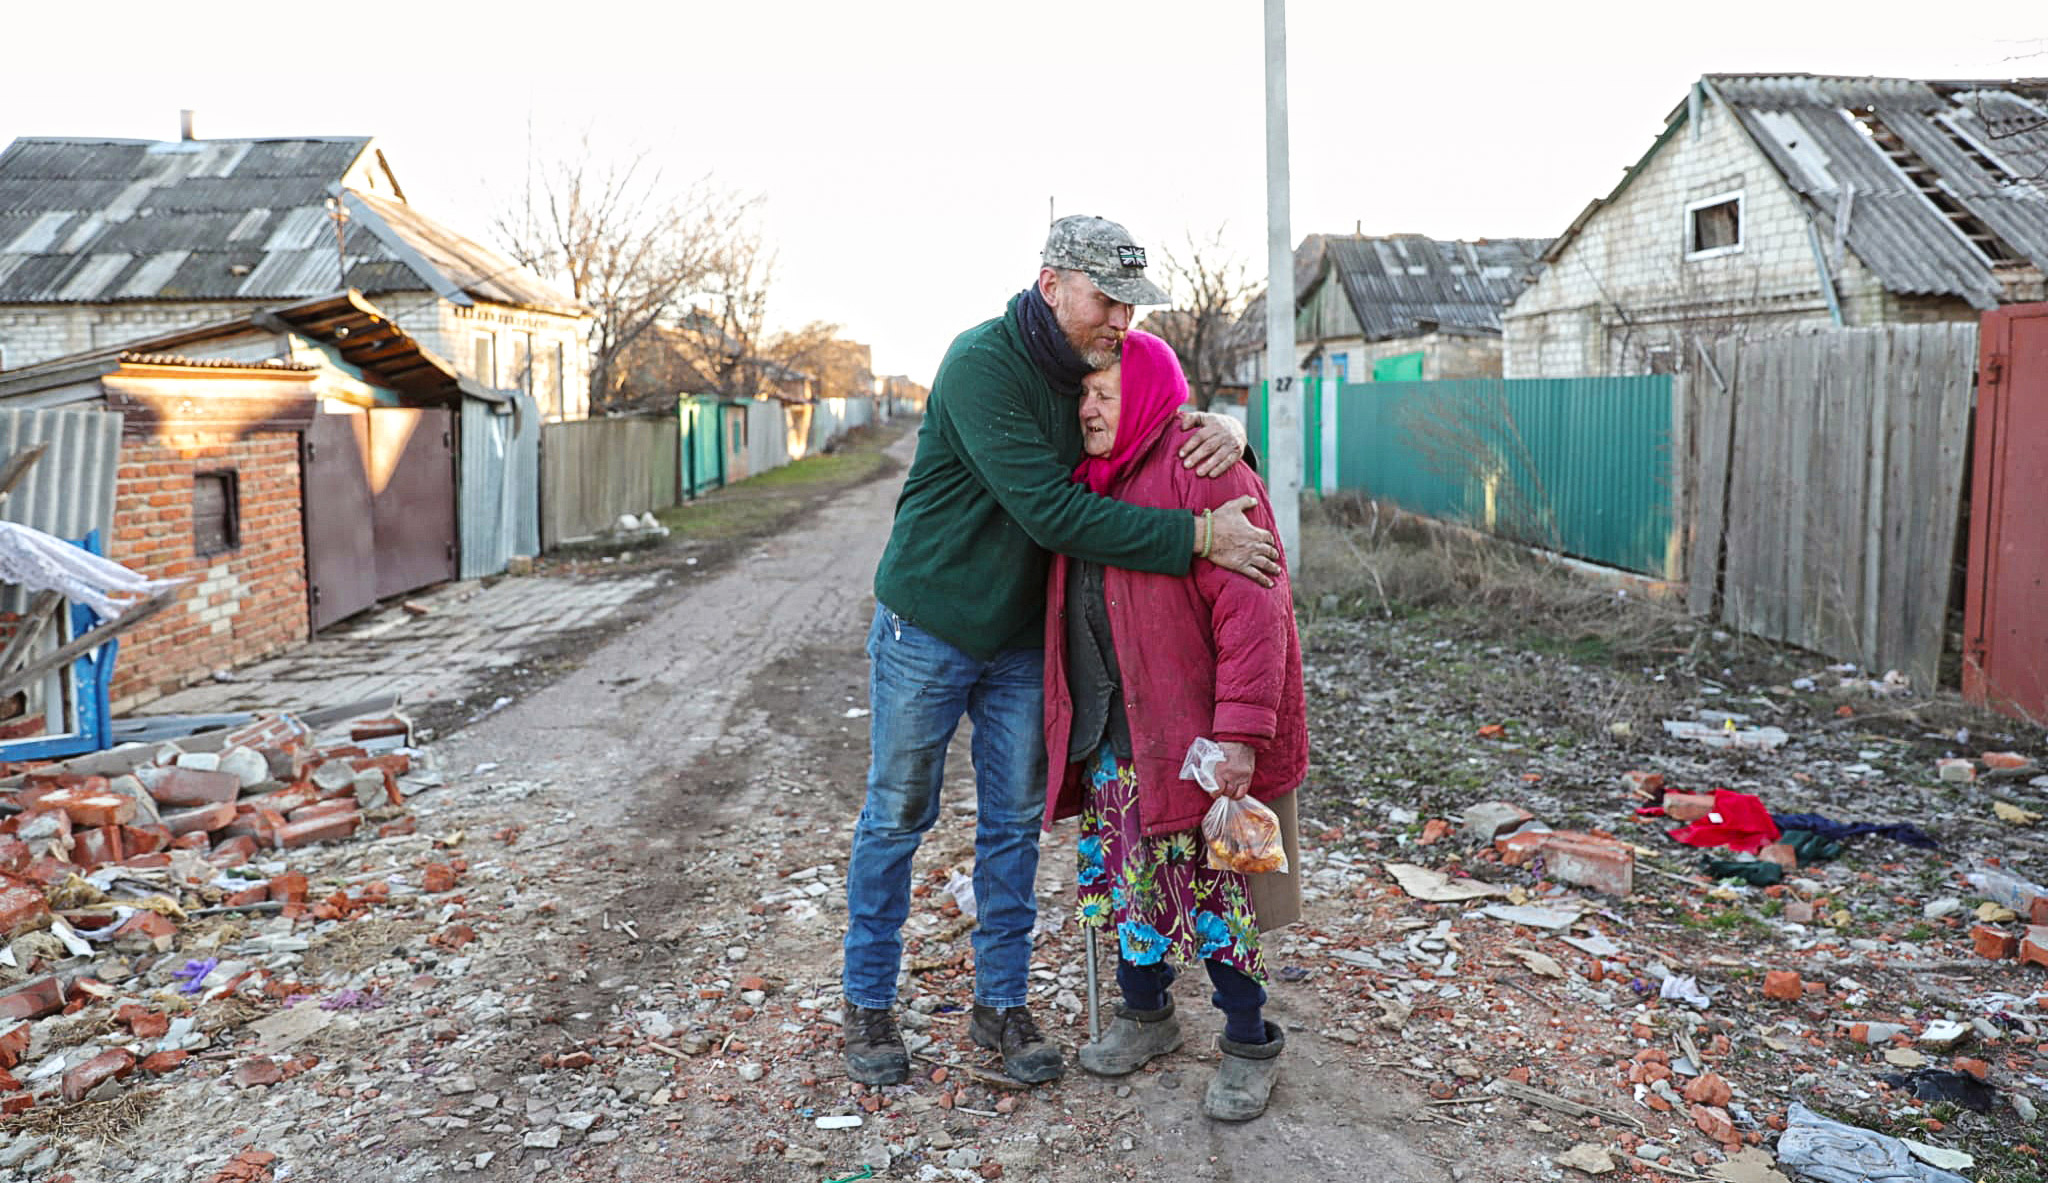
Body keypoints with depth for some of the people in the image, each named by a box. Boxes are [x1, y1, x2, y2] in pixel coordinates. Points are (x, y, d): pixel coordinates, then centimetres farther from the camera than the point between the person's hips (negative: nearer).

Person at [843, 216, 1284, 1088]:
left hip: (1025, 639, 6)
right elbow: (1052, 512, -30)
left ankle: (1001, 1003, 25)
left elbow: (1165, 426, 11)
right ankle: (868, 1004, 23)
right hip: (928, 625, -6)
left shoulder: (1099, 366, 0)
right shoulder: (983, 364, -22)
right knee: (896, 815, 7)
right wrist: (1197, 538, -31)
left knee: (1014, 819, 10)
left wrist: (1221, 428, -16)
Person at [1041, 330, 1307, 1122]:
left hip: (1189, 738, -8)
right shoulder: (1094, 481, 13)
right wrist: (1075, 721, 18)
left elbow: (1252, 606, -20)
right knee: (1126, 872, 16)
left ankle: (1250, 1045, 21)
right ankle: (1145, 1014, 36)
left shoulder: (1205, 472, -14)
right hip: (1110, 733, 8)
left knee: (1204, 886, 1)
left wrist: (1241, 731, -25)